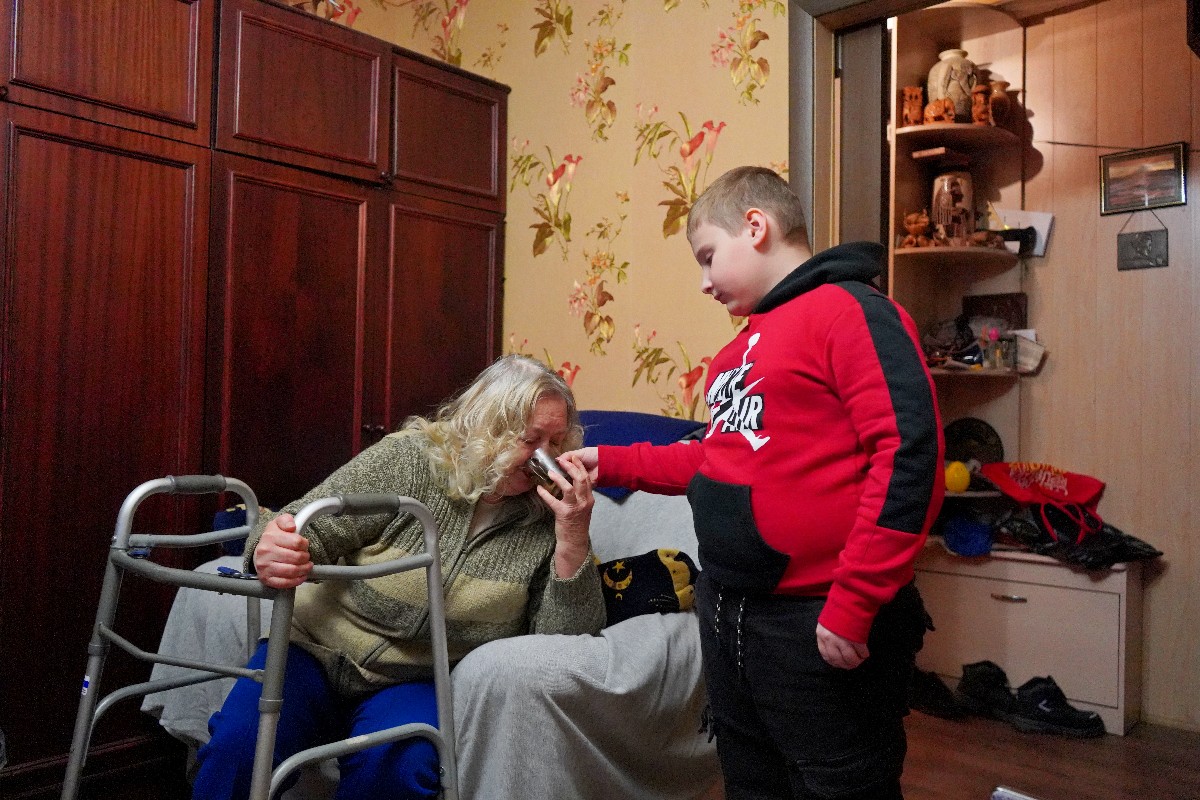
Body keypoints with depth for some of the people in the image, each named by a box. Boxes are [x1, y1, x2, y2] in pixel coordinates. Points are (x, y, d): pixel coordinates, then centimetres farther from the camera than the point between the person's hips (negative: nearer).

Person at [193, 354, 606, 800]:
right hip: (320, 650, 0)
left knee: (395, 764, -29)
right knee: (238, 744, -23)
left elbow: (569, 640, -10)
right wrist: (272, 551, -36)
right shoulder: (407, 461, -10)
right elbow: (304, 531, -11)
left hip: (415, 684, 1)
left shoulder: (546, 518, -8)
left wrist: (573, 540, -25)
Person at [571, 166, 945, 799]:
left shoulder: (850, 310, -13)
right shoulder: (746, 342, 14)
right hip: (726, 615, 9)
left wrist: (852, 605, -22)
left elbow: (909, 456, -22)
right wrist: (614, 464, 16)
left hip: (820, 629, -8)